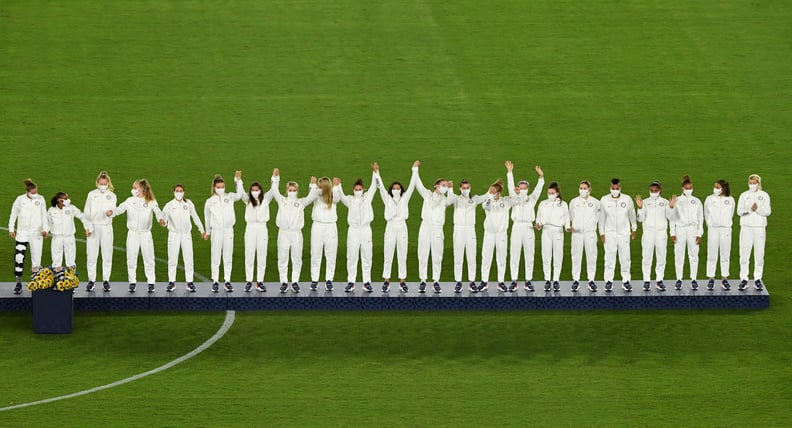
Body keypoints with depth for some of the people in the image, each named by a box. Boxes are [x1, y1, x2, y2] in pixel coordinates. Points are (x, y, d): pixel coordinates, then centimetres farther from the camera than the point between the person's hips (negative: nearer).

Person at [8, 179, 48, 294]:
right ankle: (18, 283, 0)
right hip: (22, 233, -1)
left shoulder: (40, 199, 1)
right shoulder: (20, 200, -1)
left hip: (36, 234, 1)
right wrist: (11, 229, 4)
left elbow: (44, 215, 7)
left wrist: (45, 229, -3)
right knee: (19, 258, -8)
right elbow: (13, 214, 7)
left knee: (36, 259, 0)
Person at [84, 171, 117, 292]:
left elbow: (113, 210, -7)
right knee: (91, 255, -1)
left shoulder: (112, 196, 7)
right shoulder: (91, 195, 8)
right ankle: (91, 280, 6)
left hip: (106, 226, 0)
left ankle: (106, 280, 7)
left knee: (107, 255, 0)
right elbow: (87, 212, 8)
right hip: (93, 227, 0)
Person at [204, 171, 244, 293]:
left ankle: (227, 281, 8)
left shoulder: (229, 197, 5)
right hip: (216, 230, -1)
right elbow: (207, 217, 14)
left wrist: (238, 180, -17)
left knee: (228, 257, 3)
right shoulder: (210, 201, 4)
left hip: (228, 229, 1)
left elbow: (240, 195, -12)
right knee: (216, 257, 0)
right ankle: (215, 281, 5)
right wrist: (207, 232, 19)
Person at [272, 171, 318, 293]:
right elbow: (274, 191, 0)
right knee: (282, 259, 1)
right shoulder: (282, 201, 10)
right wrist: (275, 178, -9)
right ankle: (284, 282, 6)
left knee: (297, 259, 3)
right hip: (283, 232, 0)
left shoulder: (301, 202, 11)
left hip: (296, 233, 0)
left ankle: (295, 282, 10)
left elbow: (311, 197, 1)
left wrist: (313, 186, -11)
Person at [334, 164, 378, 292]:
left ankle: (367, 282, 8)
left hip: (366, 229, 1)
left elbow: (374, 186, 5)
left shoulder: (367, 198, 10)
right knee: (351, 257, 0)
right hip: (353, 229, -1)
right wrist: (337, 186, -21)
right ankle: (350, 282, 4)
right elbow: (340, 197, -6)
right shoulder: (350, 200, 8)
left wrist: (375, 172, -4)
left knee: (367, 257, 3)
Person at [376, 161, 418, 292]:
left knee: (402, 256, 3)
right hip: (390, 227, -1)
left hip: (402, 227, 1)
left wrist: (415, 170, -3)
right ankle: (386, 281, 2)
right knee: (388, 256, -1)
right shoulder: (387, 199, 7)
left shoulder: (405, 198, 8)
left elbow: (411, 186, 3)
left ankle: (402, 281, 7)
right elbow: (381, 188, -2)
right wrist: (377, 173, -11)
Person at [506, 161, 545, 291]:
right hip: (516, 227, 0)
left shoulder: (532, 199, 12)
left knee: (529, 256, 2)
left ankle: (528, 281, 6)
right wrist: (510, 172, -8)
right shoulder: (514, 198, 11)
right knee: (514, 256, 0)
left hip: (528, 228, 0)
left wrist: (541, 176, -15)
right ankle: (514, 280, 3)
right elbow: (510, 186, 2)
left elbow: (538, 189, 0)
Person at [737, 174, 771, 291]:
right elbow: (739, 211, -2)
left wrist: (758, 209, -20)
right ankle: (744, 279, 1)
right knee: (744, 254, -3)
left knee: (759, 255, 0)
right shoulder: (744, 195, 8)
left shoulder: (764, 196, 7)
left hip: (759, 228, 0)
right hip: (746, 228, 0)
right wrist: (750, 209, -20)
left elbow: (768, 211, -2)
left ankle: (757, 279, 6)